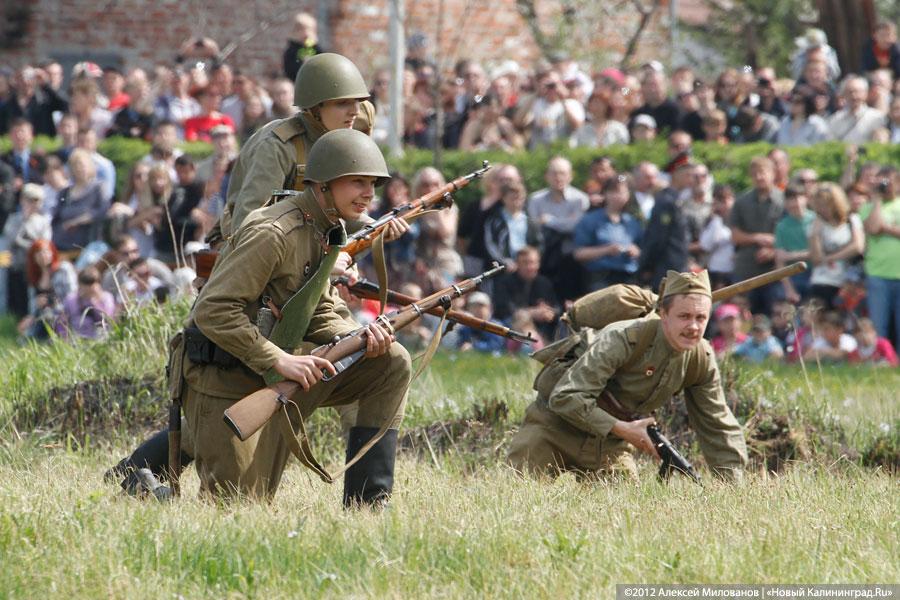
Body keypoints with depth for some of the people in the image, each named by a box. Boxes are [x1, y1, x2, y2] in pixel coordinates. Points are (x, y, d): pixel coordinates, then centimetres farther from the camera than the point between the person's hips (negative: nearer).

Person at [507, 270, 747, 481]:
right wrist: (623, 429, -33)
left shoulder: (701, 359, -9)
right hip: (555, 429, -5)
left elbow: (720, 428, 1)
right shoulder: (623, 340, -29)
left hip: (610, 444, 5)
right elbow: (565, 398, -31)